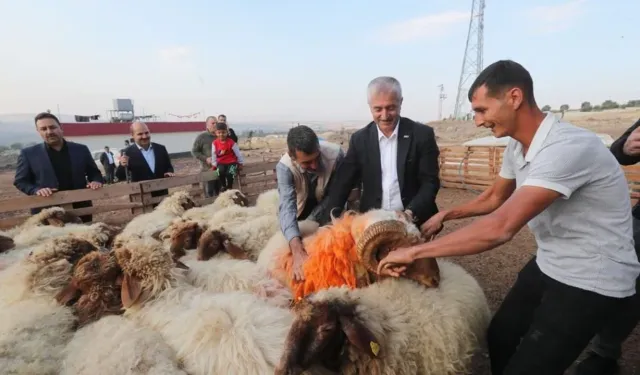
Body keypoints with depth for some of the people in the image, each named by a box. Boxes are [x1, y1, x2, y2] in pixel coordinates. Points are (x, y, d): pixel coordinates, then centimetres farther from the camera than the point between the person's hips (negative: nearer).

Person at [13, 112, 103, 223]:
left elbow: (94, 172, 10)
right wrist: (36, 190, -15)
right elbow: (20, 181, 5)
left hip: (80, 208, 2)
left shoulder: (81, 149, 5)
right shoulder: (28, 154, 2)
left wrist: (96, 181, -12)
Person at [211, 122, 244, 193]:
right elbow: (213, 154, 4)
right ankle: (223, 186, 1)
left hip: (232, 162, -2)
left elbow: (238, 153, -3)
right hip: (221, 162, 2)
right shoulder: (215, 143, -4)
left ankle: (229, 187, 0)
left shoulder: (231, 142, -12)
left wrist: (240, 163, 2)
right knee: (220, 172, -29)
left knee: (229, 173, -30)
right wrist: (214, 165, 5)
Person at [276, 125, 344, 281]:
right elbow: (287, 207, -48)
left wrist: (312, 219, -30)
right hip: (301, 209, 0)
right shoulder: (284, 167, -36)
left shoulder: (335, 154, -35)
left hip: (326, 209, 1)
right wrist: (297, 250, -62)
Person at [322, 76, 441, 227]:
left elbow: (430, 182, -6)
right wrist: (331, 219, -16)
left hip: (414, 223, -1)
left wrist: (411, 213, -22)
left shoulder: (422, 134, -5)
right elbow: (343, 182, -1)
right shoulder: (359, 139, 0)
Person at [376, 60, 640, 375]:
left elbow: (500, 228, -39)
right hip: (549, 265, 8)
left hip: (591, 282, -8)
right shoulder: (517, 146, -3)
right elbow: (494, 198, 15)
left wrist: (414, 252, -34)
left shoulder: (569, 147, -31)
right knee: (498, 339, 17)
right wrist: (447, 214, 2)